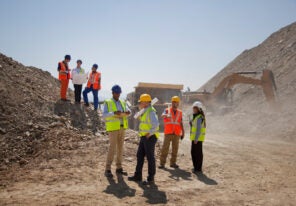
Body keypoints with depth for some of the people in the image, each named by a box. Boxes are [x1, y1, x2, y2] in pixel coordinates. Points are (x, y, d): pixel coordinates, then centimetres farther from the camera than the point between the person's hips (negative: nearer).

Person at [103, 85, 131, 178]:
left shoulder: (122, 103, 14)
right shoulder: (107, 103, -4)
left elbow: (128, 111, 1)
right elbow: (104, 115, -16)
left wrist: (128, 112, -25)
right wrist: (114, 113, -33)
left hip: (121, 128, 6)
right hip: (113, 128, -6)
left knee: (120, 147, 7)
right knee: (112, 148, -12)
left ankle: (119, 168, 16)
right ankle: (108, 169, -6)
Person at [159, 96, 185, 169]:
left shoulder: (180, 112, 12)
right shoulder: (167, 110, 3)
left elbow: (181, 124, 13)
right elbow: (162, 115, -19)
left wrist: (183, 133, 7)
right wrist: (166, 115, -42)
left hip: (176, 134, 3)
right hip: (168, 133, -3)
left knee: (175, 149, 5)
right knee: (165, 148, -5)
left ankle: (173, 163, 15)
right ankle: (162, 163, 0)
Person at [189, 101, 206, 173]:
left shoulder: (199, 117, -16)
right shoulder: (194, 116, 15)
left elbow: (199, 129, -20)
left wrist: (196, 139, -22)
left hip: (198, 138, -10)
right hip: (194, 138, 10)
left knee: (198, 153, -3)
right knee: (193, 152, 15)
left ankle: (199, 168, 5)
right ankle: (195, 167, 25)